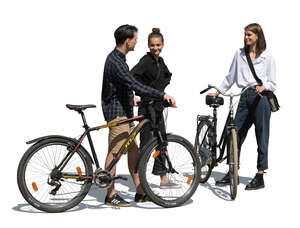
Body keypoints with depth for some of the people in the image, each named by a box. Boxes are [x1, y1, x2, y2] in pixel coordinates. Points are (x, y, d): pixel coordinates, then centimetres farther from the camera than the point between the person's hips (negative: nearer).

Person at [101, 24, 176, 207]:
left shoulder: (118, 58, 14)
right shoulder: (115, 61, -19)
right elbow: (135, 85, -29)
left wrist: (131, 98, 40)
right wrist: (162, 95, -31)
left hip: (125, 112, 10)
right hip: (117, 112, -10)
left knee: (134, 151, 10)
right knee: (115, 152, -3)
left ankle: (141, 192, 16)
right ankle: (111, 195, 7)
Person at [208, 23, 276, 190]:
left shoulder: (267, 57, 2)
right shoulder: (240, 54, 13)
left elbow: (273, 83, 2)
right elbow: (231, 77, 18)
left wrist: (263, 87, -18)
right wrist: (217, 92, 14)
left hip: (261, 99, -4)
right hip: (245, 98, 4)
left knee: (262, 138, 1)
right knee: (236, 135, 3)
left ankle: (260, 177, 8)